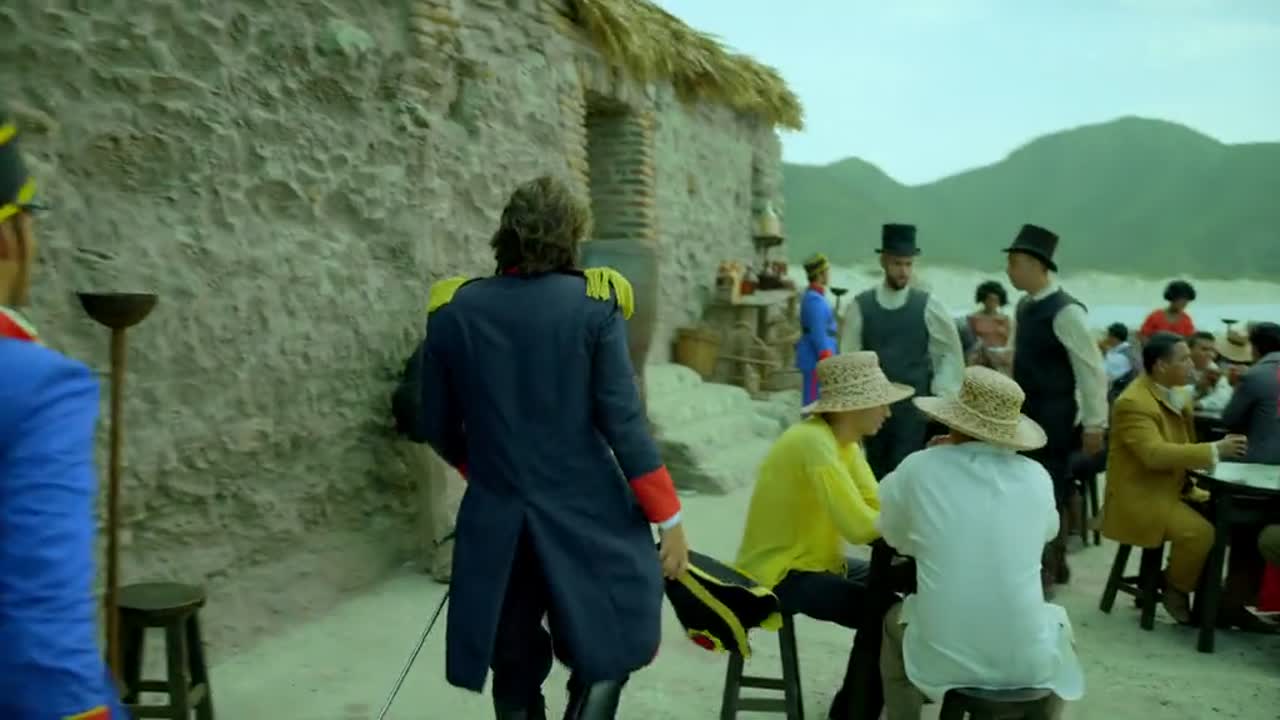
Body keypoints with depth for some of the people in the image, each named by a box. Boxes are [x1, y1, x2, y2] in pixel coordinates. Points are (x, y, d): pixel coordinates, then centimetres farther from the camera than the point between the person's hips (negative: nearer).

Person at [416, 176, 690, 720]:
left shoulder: (452, 310, -1)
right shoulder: (595, 304, -10)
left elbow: (438, 428, 6)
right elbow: (623, 423, -13)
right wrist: (669, 517, -5)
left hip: (495, 520, 3)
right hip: (586, 515, -3)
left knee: (514, 670, 18)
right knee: (608, 652, 15)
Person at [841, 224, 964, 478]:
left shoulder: (928, 306, -2)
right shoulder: (861, 305, -1)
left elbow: (953, 352, 7)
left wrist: (940, 393, 3)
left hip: (912, 409, -1)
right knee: (876, 475, 10)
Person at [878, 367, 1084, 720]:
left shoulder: (918, 468, -8)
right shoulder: (1036, 476, -2)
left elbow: (896, 538, 10)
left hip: (942, 661, -1)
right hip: (1028, 663, 2)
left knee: (894, 621, 32)